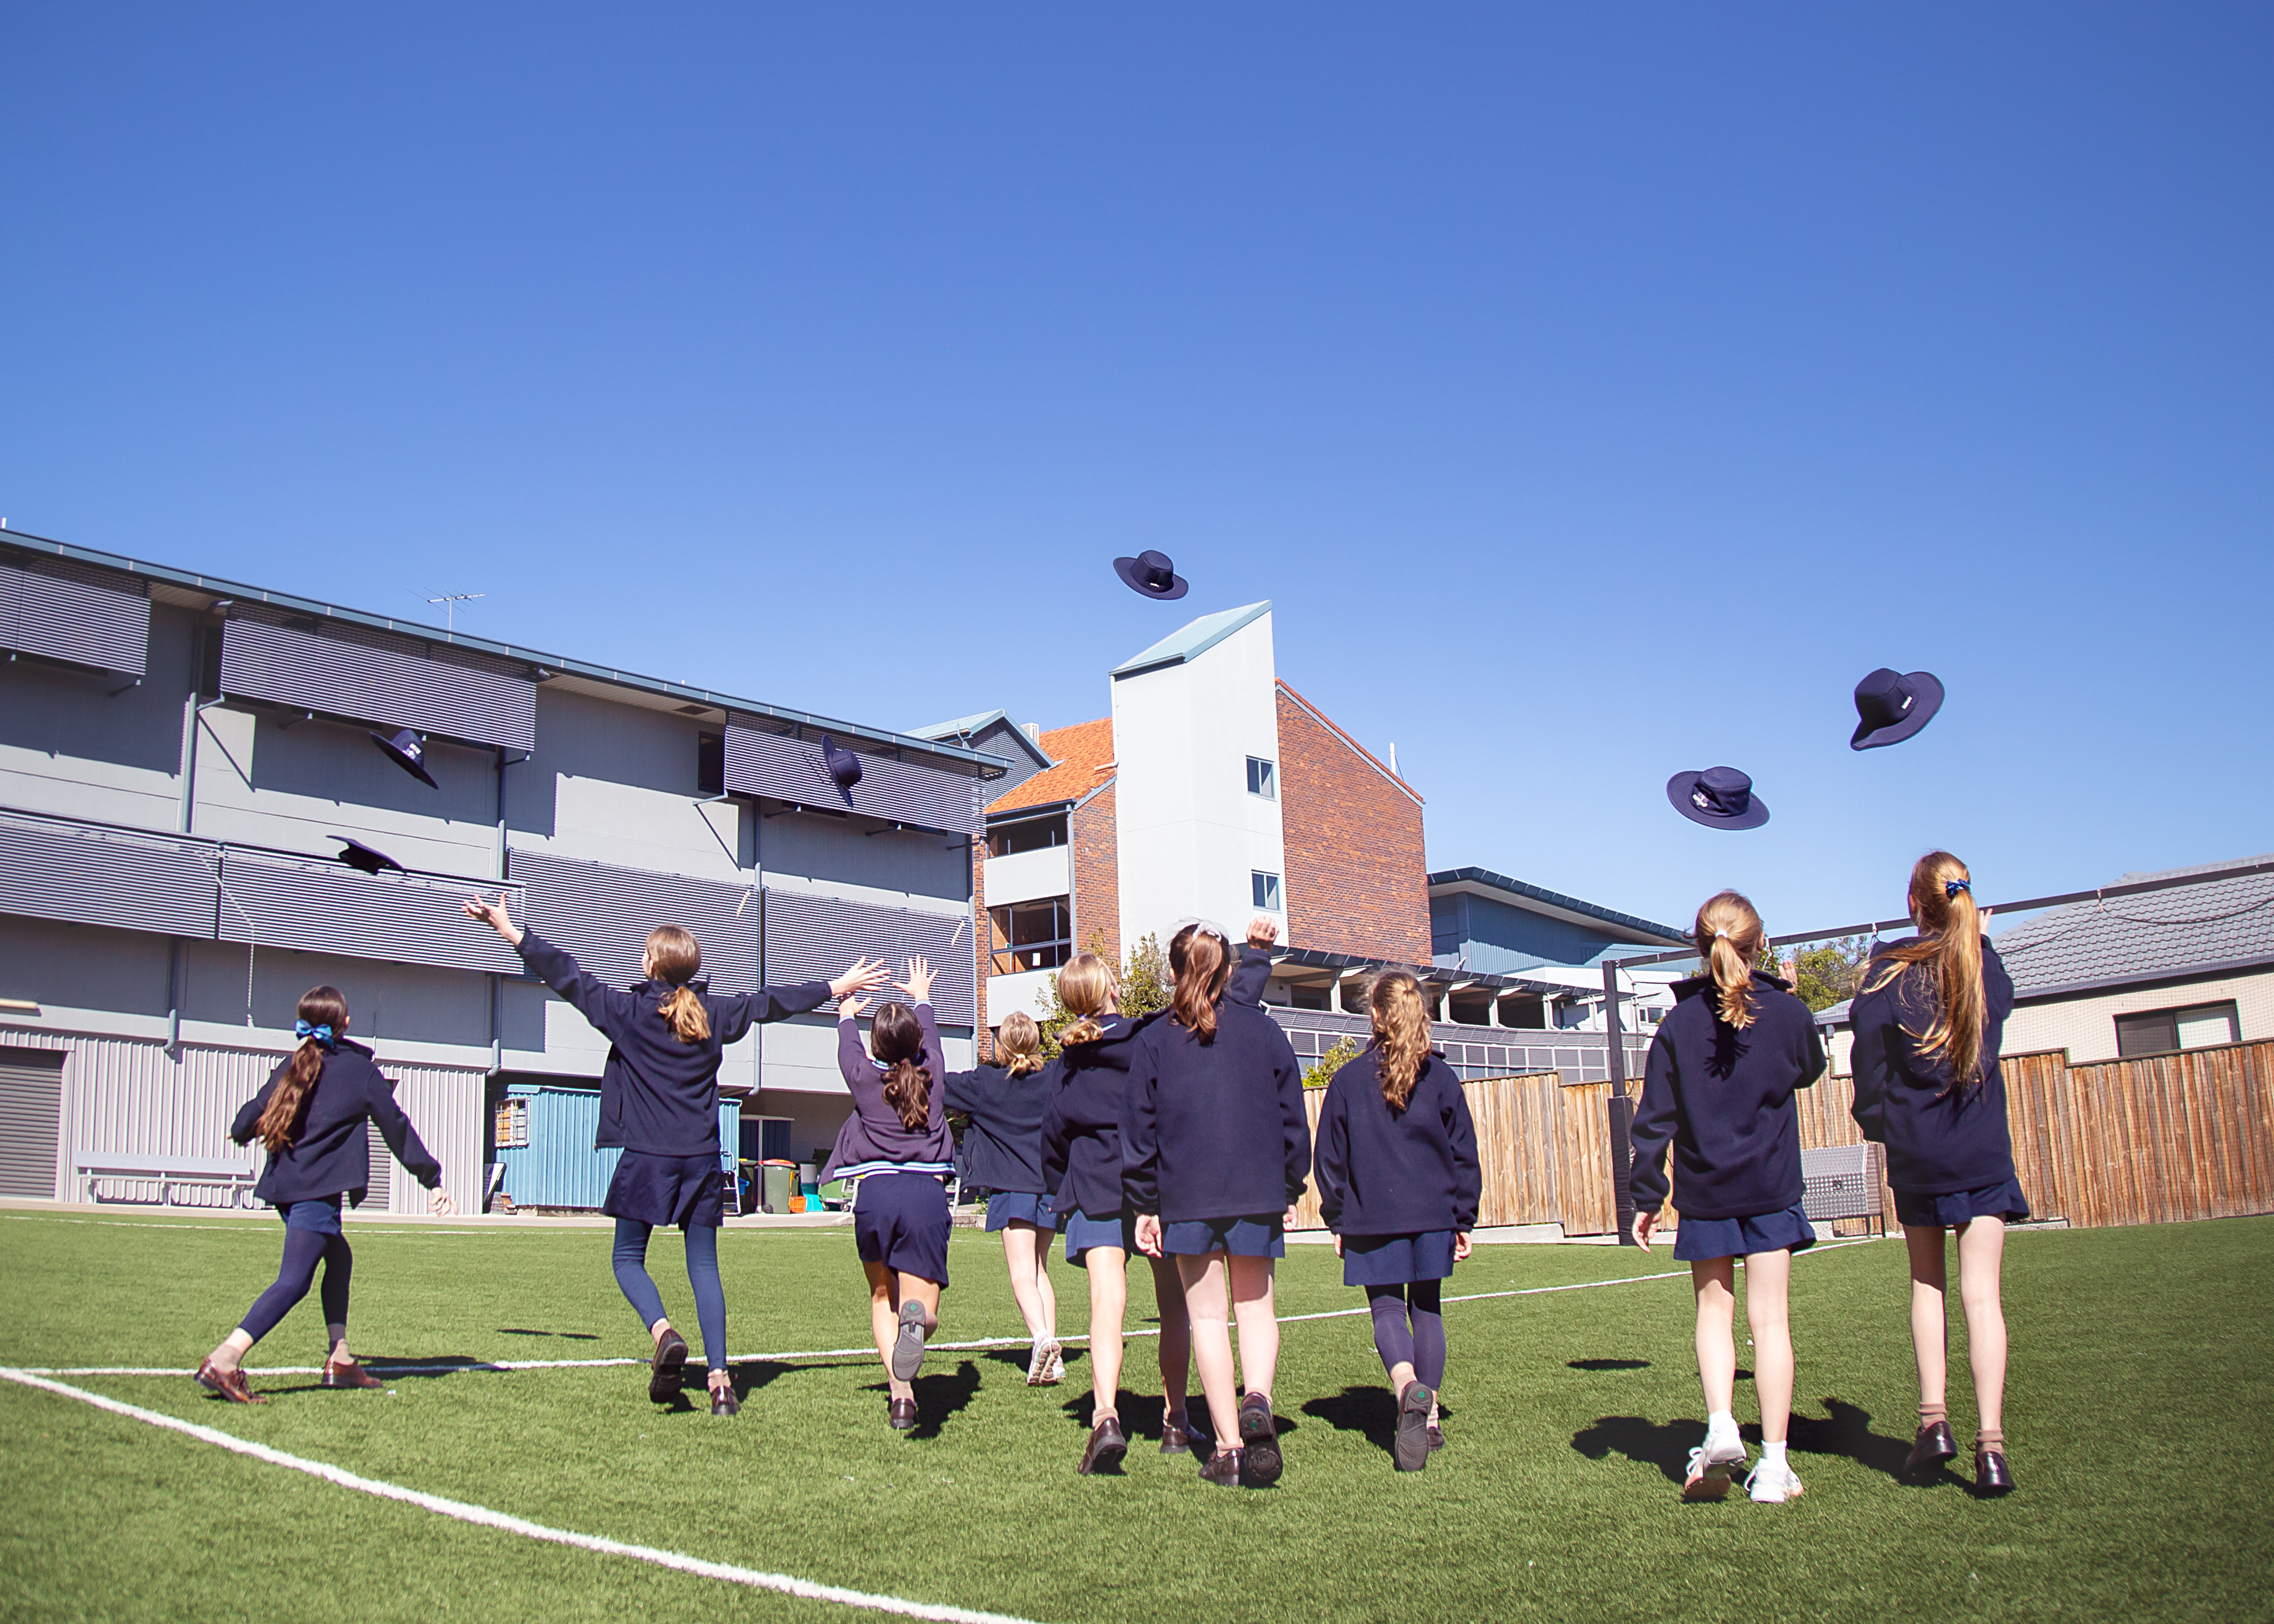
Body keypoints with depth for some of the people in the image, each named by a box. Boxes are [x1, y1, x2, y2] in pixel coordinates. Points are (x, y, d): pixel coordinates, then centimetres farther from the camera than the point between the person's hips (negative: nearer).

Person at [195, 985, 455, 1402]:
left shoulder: (293, 1067, 13)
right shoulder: (360, 1070, 1)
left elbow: (255, 1112, 20)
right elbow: (397, 1128, 4)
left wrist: (240, 1133, 45)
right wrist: (433, 1180, 9)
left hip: (284, 1184, 7)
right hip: (318, 1190, -7)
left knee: (339, 1257, 20)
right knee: (294, 1281, -12)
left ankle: (340, 1359, 20)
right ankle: (225, 1360, -28)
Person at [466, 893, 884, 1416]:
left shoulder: (627, 1011, -3)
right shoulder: (716, 1013, 7)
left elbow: (568, 977, 2)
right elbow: (772, 1002, 18)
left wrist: (514, 934, 11)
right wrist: (835, 987, 32)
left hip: (645, 1157, -3)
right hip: (701, 1159, 3)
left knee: (628, 1259, 11)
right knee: (704, 1266, 7)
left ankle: (663, 1332, -15)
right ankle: (720, 1379, 1)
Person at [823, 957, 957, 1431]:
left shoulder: (865, 1077, 7)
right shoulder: (932, 1074, 12)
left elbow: (848, 1049, 31)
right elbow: (930, 1039, 34)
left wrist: (847, 1014, 52)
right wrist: (922, 1000, 54)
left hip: (875, 1192, 0)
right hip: (928, 1193, 0)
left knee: (882, 1297, 18)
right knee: (921, 1301, 4)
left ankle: (900, 1394, -1)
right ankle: (916, 1316, -36)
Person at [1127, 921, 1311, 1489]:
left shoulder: (1153, 1041, 2)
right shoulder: (1264, 1030, 3)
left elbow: (1139, 1129, 2)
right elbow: (1292, 1116, 7)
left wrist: (1144, 1204, 8)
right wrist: (1290, 1188, 16)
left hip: (1186, 1196, -1)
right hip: (1258, 1192, 1)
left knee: (1207, 1314, 7)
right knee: (1255, 1306, 13)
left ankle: (1229, 1448, 6)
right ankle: (1258, 1401, -15)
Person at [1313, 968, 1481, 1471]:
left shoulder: (1348, 1080, -2)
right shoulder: (1441, 1077, 1)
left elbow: (1332, 1157, 2)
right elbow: (1464, 1152, 4)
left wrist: (1337, 1220, 10)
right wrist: (1464, 1219, 11)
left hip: (1373, 1217, -2)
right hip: (1433, 1213, 2)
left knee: (1386, 1307, 2)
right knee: (1427, 1308, 12)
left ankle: (1408, 1386, -26)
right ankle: (1429, 1418, 16)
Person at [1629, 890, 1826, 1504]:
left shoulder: (1678, 1023, -4)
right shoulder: (1789, 1012, -5)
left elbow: (1655, 1118, -4)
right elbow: (1809, 1071, 18)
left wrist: (1645, 1197, 2)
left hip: (1704, 1191, 1)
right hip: (1771, 1187, 0)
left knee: (1714, 1310, 13)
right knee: (1769, 1317, 2)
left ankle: (1721, 1426, -6)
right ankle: (1774, 1463, 4)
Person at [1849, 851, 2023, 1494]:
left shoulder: (1890, 966, -5)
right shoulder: (1987, 964, 3)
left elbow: (1868, 1039, -12)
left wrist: (1874, 1117, -1)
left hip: (1914, 1152, -1)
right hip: (1983, 1151, 1)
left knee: (1926, 1285, 14)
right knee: (1981, 1292, -2)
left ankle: (1933, 1418, 8)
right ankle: (1990, 1441, -8)